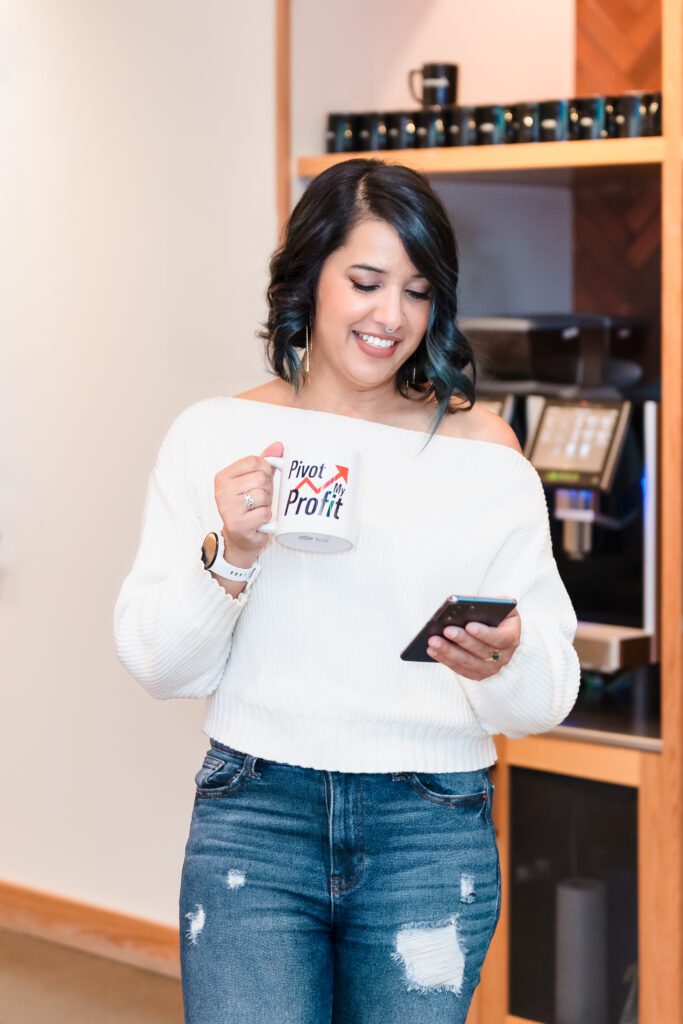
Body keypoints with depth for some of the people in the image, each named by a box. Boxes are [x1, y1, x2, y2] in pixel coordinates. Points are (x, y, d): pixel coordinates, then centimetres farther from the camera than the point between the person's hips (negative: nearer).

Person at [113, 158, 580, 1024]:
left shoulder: (482, 450, 1)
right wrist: (229, 555, -13)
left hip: (432, 830, 1)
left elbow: (546, 700, 1)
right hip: (254, 814, 0)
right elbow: (158, 666, 2)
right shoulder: (215, 436, 2)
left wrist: (503, 665, -21)